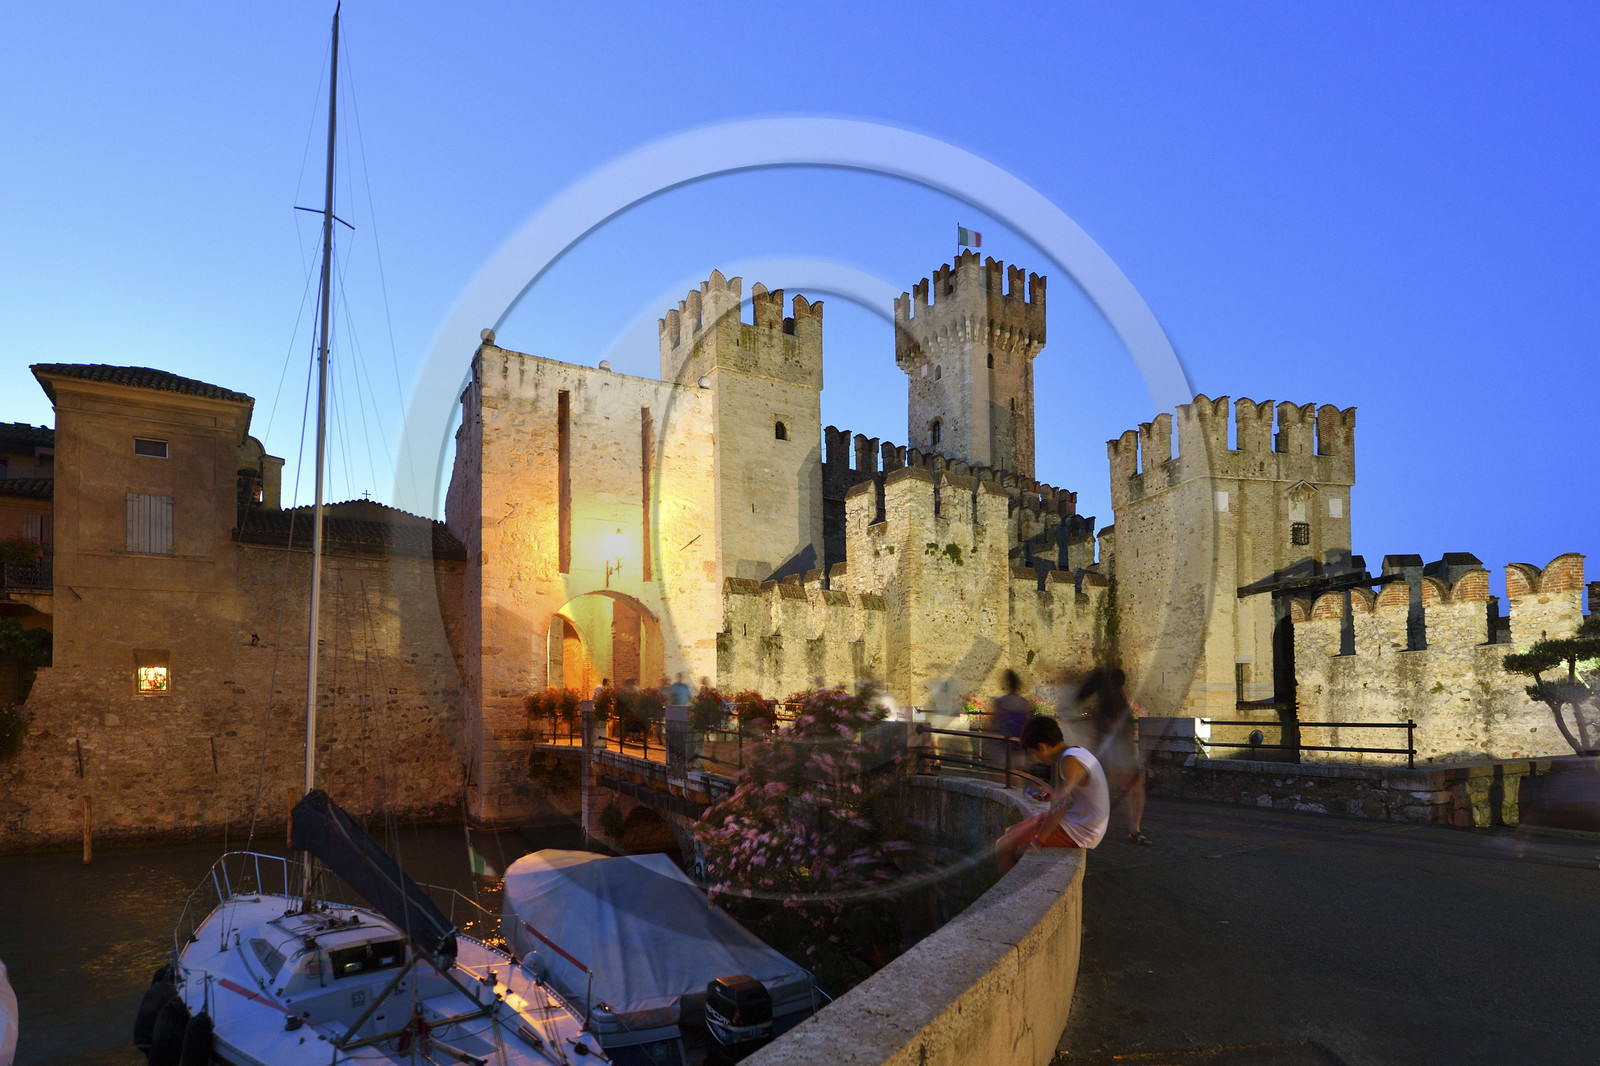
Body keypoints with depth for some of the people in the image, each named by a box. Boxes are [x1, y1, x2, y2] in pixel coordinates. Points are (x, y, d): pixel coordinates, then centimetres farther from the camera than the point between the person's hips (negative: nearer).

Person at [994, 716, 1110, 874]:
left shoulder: (1069, 761, -23)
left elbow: (1063, 802, -31)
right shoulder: (1080, 752, 8)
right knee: (1011, 832, 20)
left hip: (1076, 831, -11)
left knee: (1002, 847, -12)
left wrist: (1038, 841, -28)